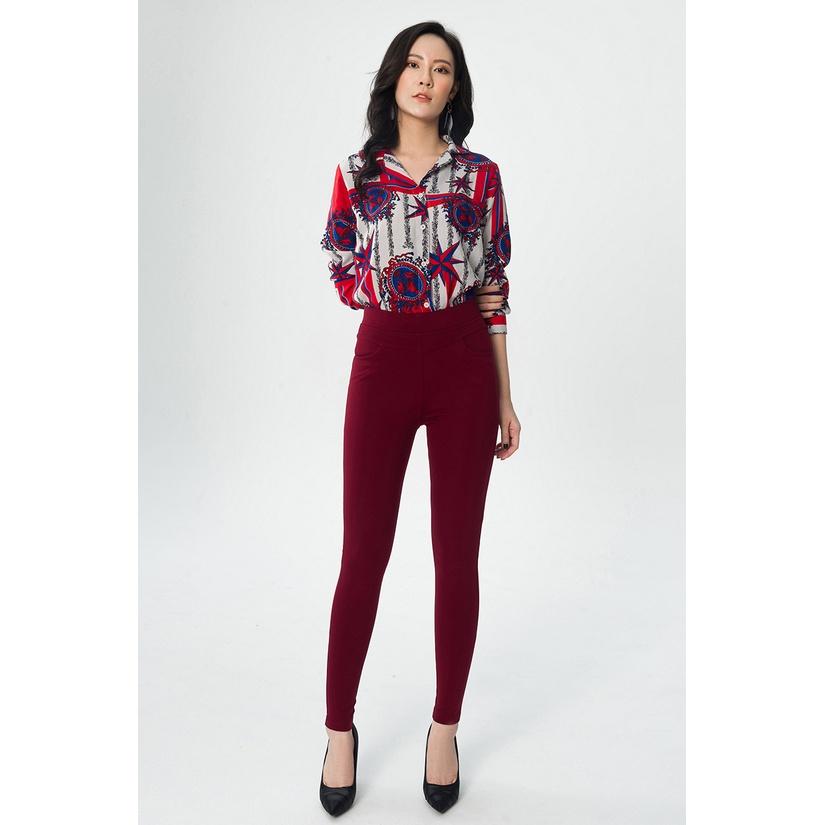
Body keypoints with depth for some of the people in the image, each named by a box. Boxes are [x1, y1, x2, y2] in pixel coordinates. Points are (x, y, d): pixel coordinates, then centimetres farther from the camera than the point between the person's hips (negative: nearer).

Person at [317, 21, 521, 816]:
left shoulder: (480, 175, 6)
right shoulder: (355, 173, 7)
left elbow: (494, 293, 6)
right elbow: (344, 278, 10)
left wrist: (505, 398, 4)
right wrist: (433, 286, 1)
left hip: (464, 364, 1)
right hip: (382, 361, 0)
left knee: (457, 554, 6)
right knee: (363, 552, 3)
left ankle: (445, 728, 23)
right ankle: (340, 729, 21)